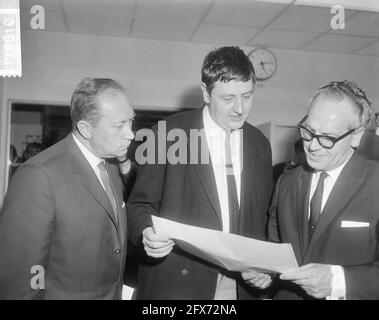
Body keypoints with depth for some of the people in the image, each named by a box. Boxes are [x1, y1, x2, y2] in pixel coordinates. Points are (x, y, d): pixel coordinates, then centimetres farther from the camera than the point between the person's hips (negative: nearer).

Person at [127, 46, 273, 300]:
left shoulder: (260, 144, 4)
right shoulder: (170, 134, -9)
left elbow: (260, 215, 10)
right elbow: (141, 204, -3)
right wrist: (148, 233, -23)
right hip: (177, 283, -3)